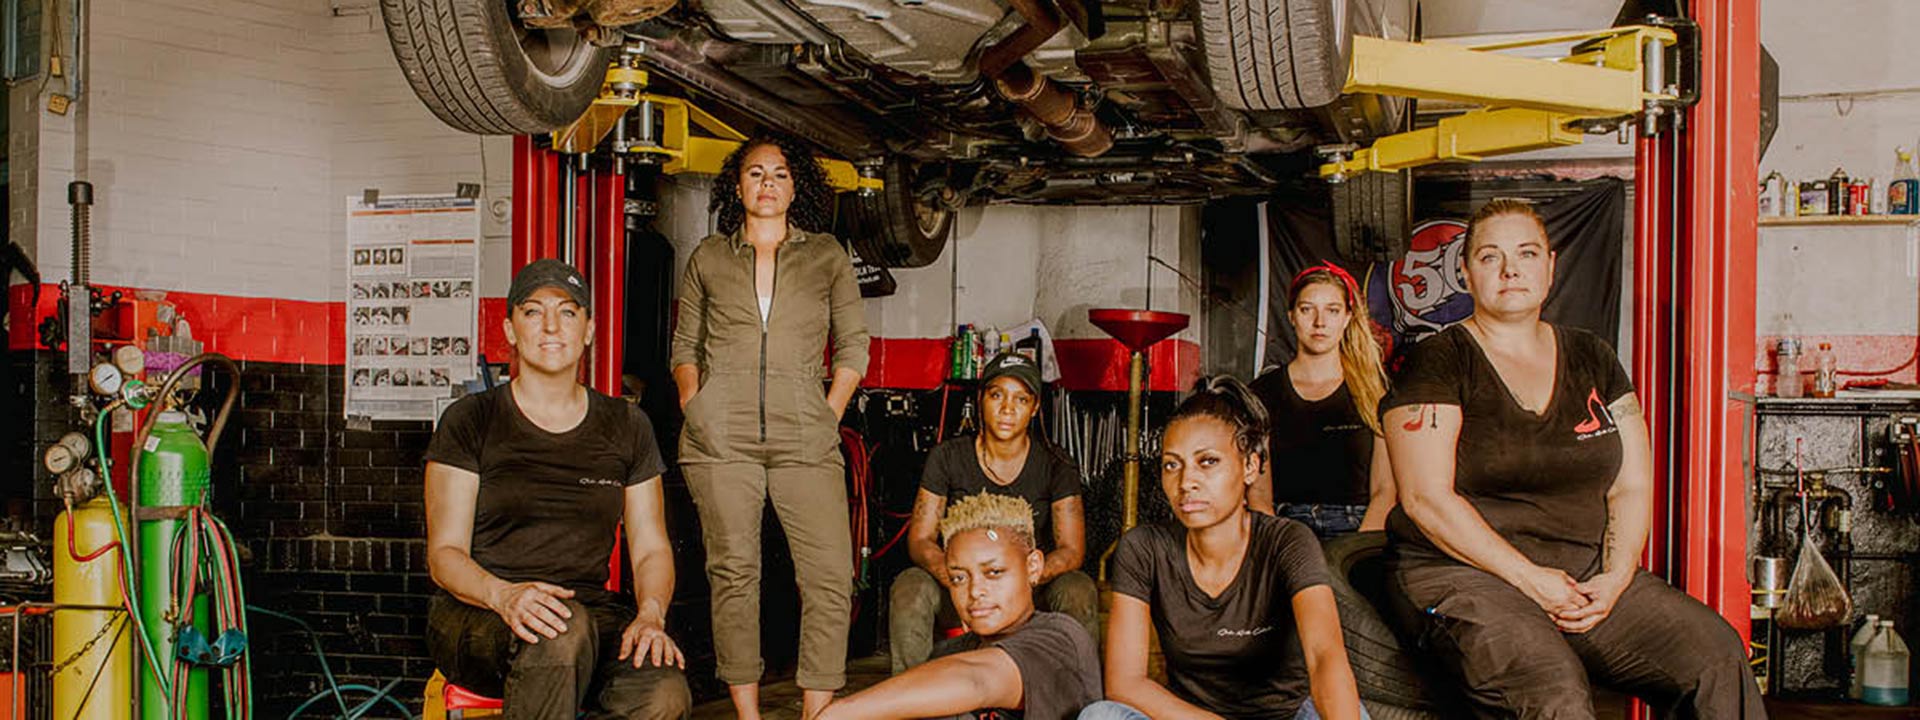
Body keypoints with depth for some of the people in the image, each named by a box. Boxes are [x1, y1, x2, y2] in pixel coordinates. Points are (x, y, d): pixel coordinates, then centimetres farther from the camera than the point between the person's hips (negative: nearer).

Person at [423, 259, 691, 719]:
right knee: (563, 630, -39)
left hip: (591, 609, 3)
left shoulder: (626, 428, 13)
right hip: (476, 621, -2)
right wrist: (504, 595, -24)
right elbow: (444, 553, -2)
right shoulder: (470, 421, 4)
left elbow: (651, 549, 11)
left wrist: (650, 614, -11)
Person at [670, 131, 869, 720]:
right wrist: (693, 404, 3)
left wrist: (831, 415, 4)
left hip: (805, 438, 0)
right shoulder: (709, 258, 14)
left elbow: (853, 345, 15)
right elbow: (685, 345, 20)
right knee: (733, 571, -1)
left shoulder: (825, 255, 13)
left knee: (831, 577, -10)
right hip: (721, 436, 0)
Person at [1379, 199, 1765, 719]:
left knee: (1718, 655, -18)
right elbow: (1426, 499, -9)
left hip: (1585, 573, 5)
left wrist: (1615, 578, -7)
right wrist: (1530, 578, -14)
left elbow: (1633, 486, 12)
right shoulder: (1438, 363, -1)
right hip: (1461, 574, -5)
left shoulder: (1591, 359, 15)